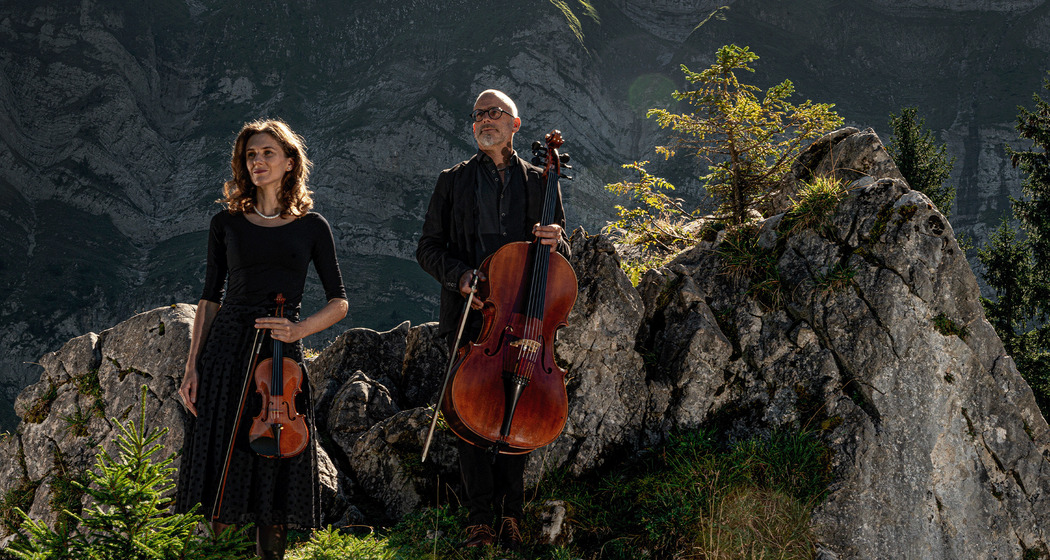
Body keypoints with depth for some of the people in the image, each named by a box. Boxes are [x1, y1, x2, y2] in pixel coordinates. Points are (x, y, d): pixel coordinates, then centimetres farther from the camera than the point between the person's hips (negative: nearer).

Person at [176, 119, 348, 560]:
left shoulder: (312, 226, 6)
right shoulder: (227, 223, 8)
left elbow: (338, 302, 6)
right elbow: (210, 299, 9)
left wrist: (298, 329, -12)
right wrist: (192, 368, 2)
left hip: (281, 356, -1)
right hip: (226, 348, 1)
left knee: (275, 468, -1)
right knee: (222, 463, 0)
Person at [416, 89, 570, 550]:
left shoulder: (540, 182, 13)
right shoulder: (454, 181, 11)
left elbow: (562, 255, 16)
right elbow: (428, 248, 9)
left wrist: (556, 241, -8)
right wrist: (459, 276, -10)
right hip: (471, 314, -1)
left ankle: (511, 516, 11)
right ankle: (480, 519, -2)